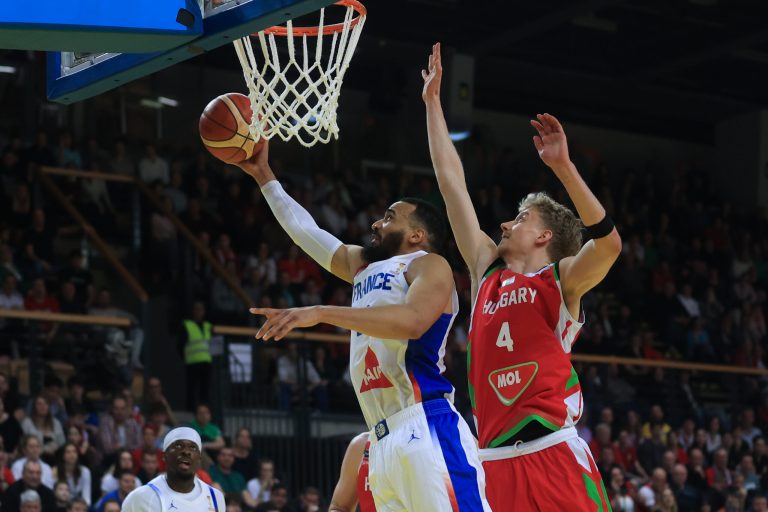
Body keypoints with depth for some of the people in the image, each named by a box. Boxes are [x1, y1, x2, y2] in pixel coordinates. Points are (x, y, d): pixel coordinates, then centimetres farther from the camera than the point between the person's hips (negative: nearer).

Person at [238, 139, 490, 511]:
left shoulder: (428, 265, 2)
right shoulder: (364, 267, 27)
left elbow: (412, 320, -19)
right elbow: (305, 231, 38)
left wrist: (321, 313, -23)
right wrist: (264, 176, 37)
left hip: (426, 429, -8)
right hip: (384, 441, 8)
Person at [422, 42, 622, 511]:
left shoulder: (561, 279, 5)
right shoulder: (486, 269, 19)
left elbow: (609, 243, -16)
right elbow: (452, 182, 22)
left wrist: (563, 167, -20)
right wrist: (433, 102, 24)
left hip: (555, 454, -5)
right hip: (495, 459, 5)